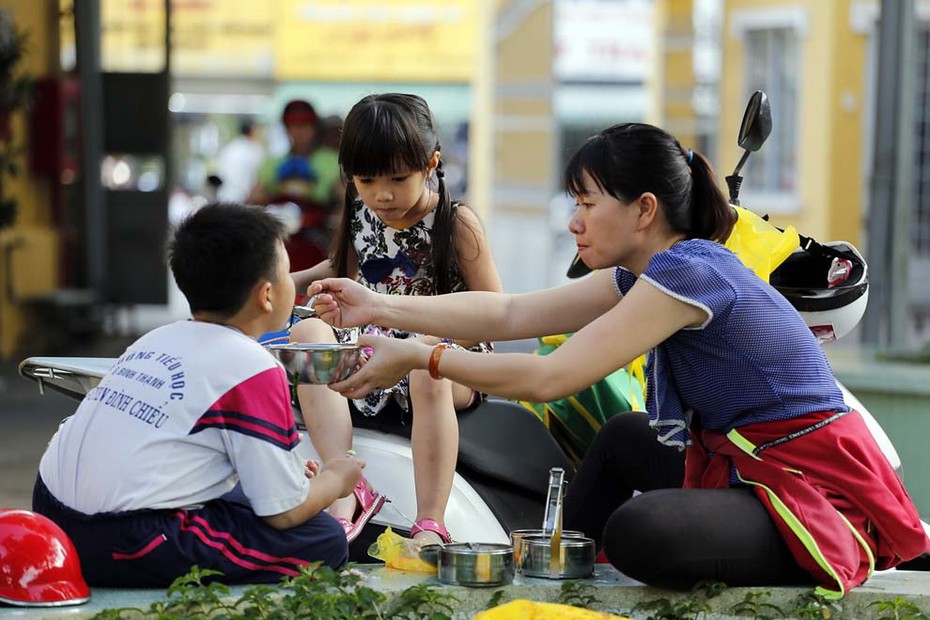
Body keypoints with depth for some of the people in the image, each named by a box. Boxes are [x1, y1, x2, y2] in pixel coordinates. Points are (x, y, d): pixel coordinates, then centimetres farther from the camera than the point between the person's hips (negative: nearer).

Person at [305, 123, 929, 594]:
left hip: (822, 499, -10)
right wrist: (380, 307, 7)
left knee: (638, 531, -32)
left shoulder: (688, 271, -20)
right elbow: (510, 315, 10)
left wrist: (418, 358, -13)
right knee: (621, 437, 28)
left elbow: (549, 377, -21)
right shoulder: (648, 273, 9)